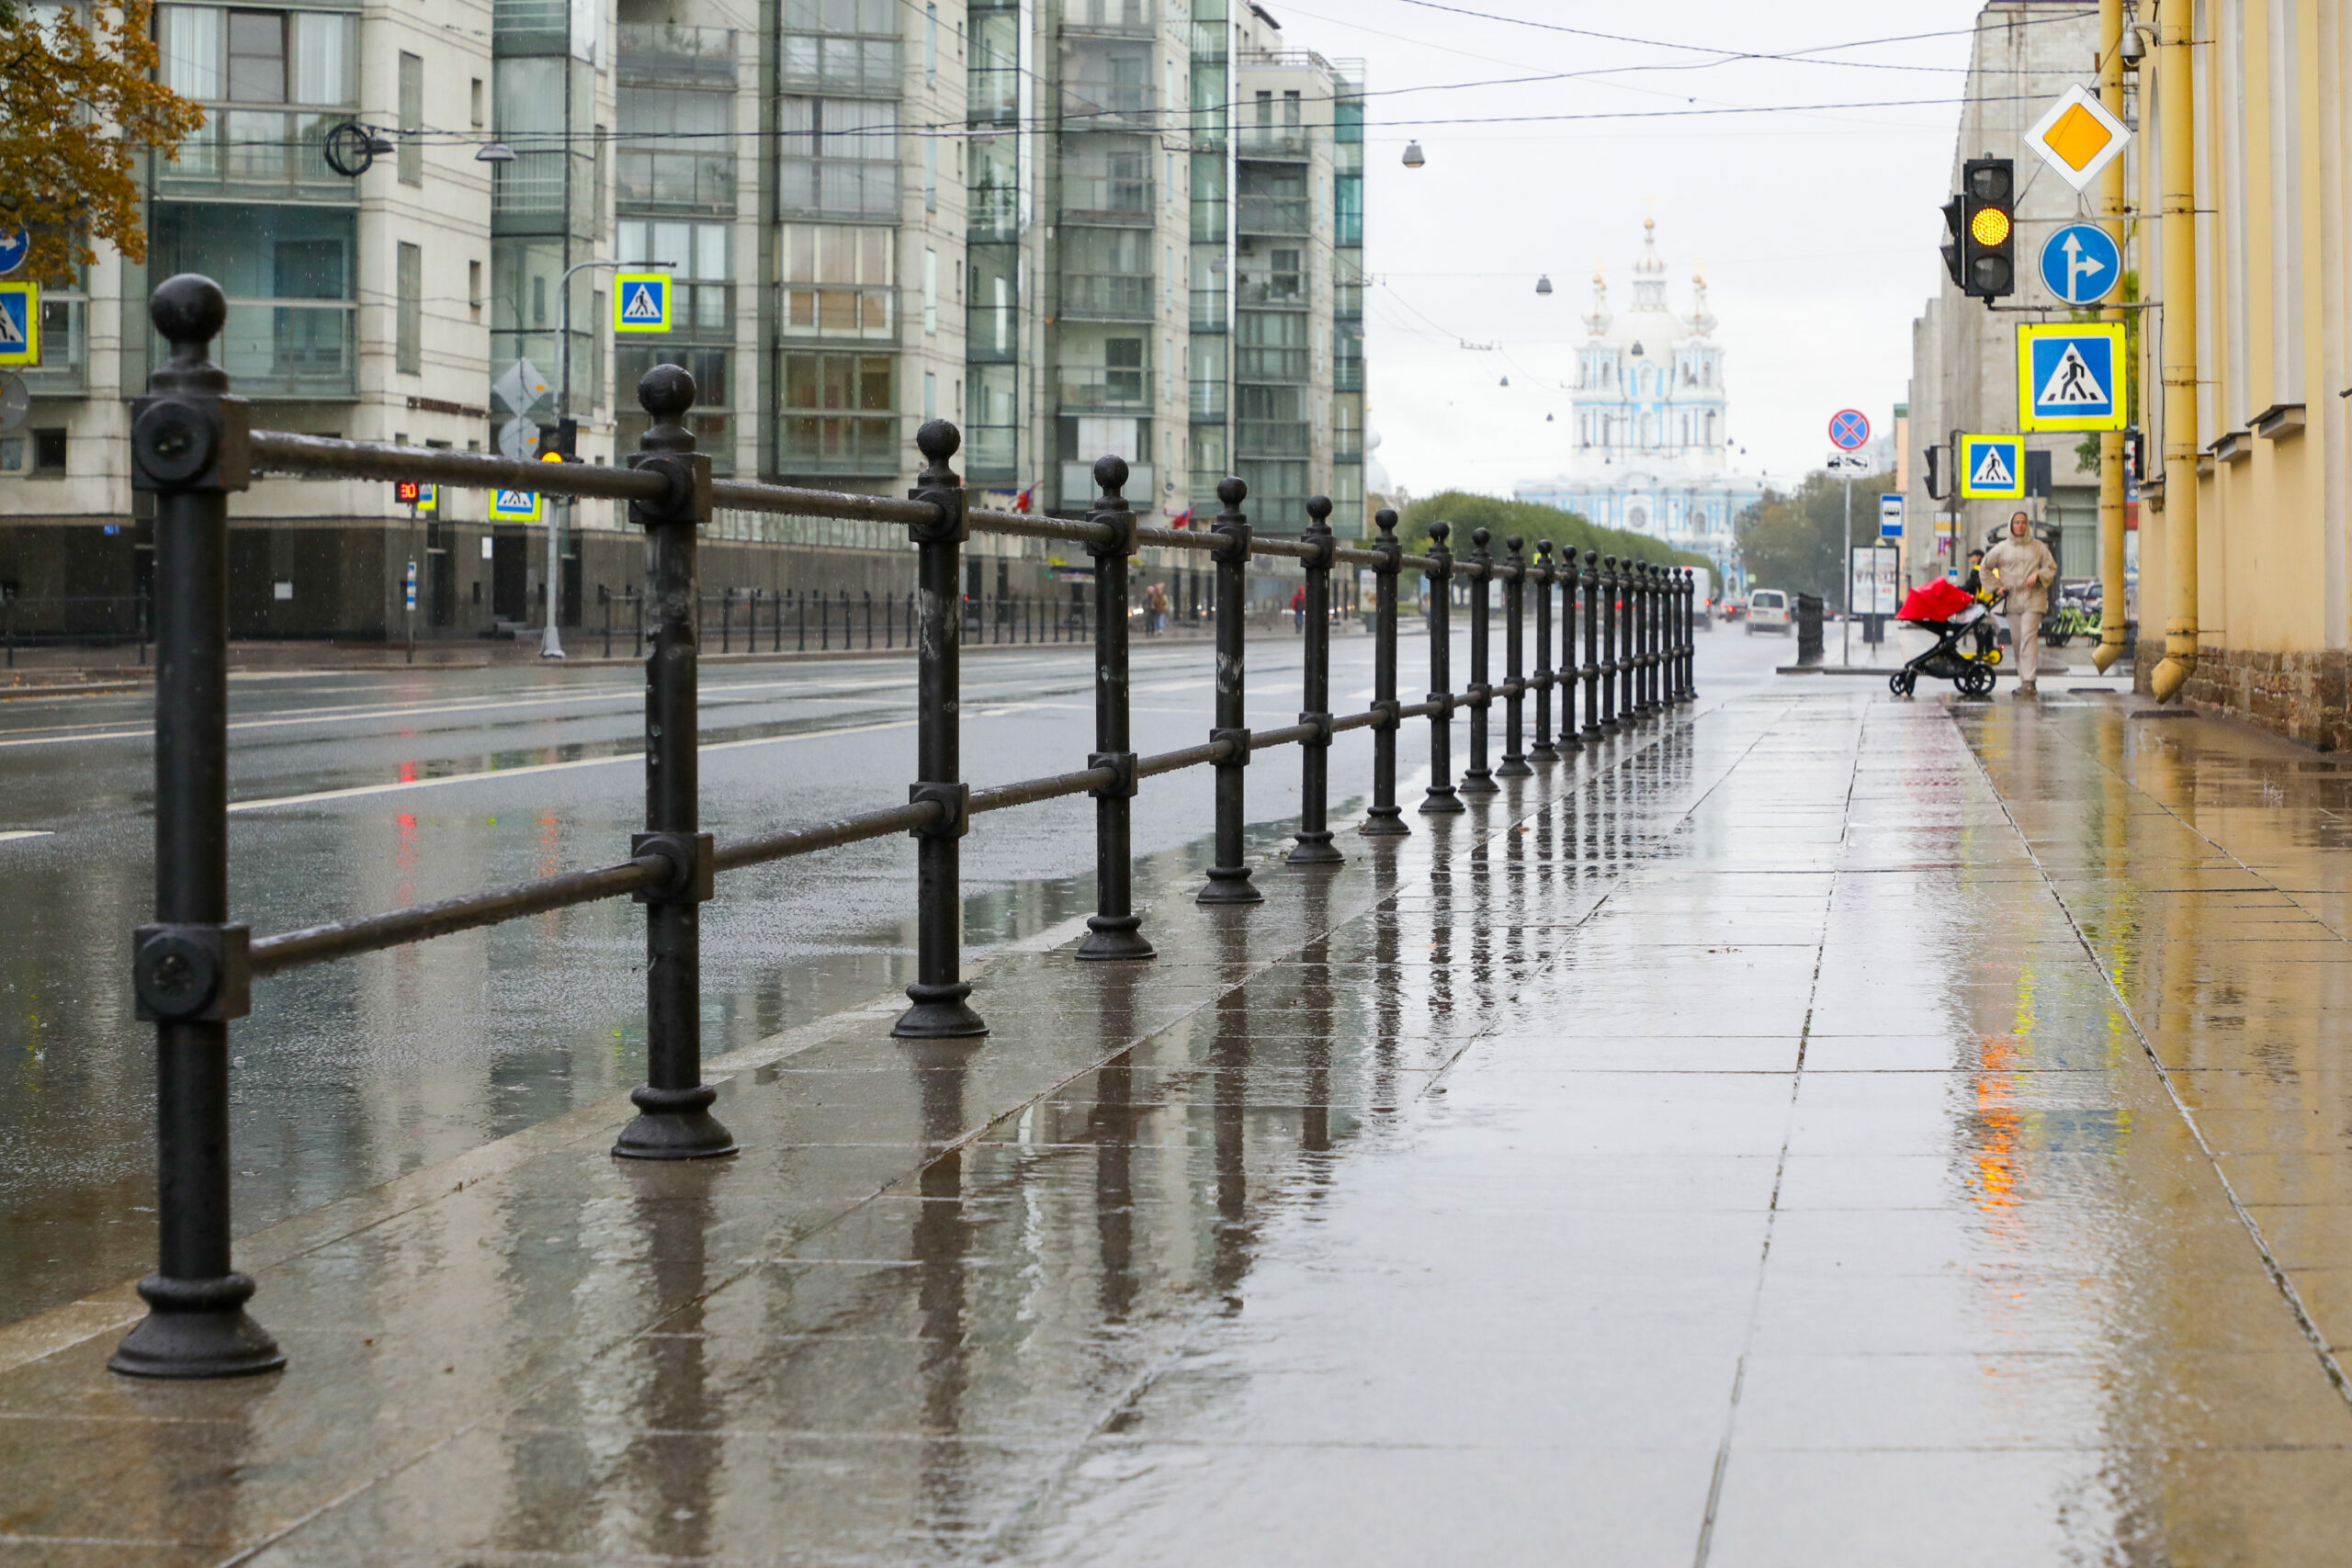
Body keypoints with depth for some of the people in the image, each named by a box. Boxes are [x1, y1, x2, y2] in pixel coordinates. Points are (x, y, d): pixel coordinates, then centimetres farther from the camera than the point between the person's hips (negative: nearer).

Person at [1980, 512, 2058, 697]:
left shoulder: (2039, 547, 8)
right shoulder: (2001, 548, 10)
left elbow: (2052, 568, 11)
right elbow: (1986, 568, 19)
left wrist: (2037, 574, -8)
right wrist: (1997, 586, 8)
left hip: (2033, 598, -2)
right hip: (2011, 599, 2)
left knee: (2028, 635, -16)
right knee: (2016, 640, 2)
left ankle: (2028, 680, -22)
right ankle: (2023, 679, 11)